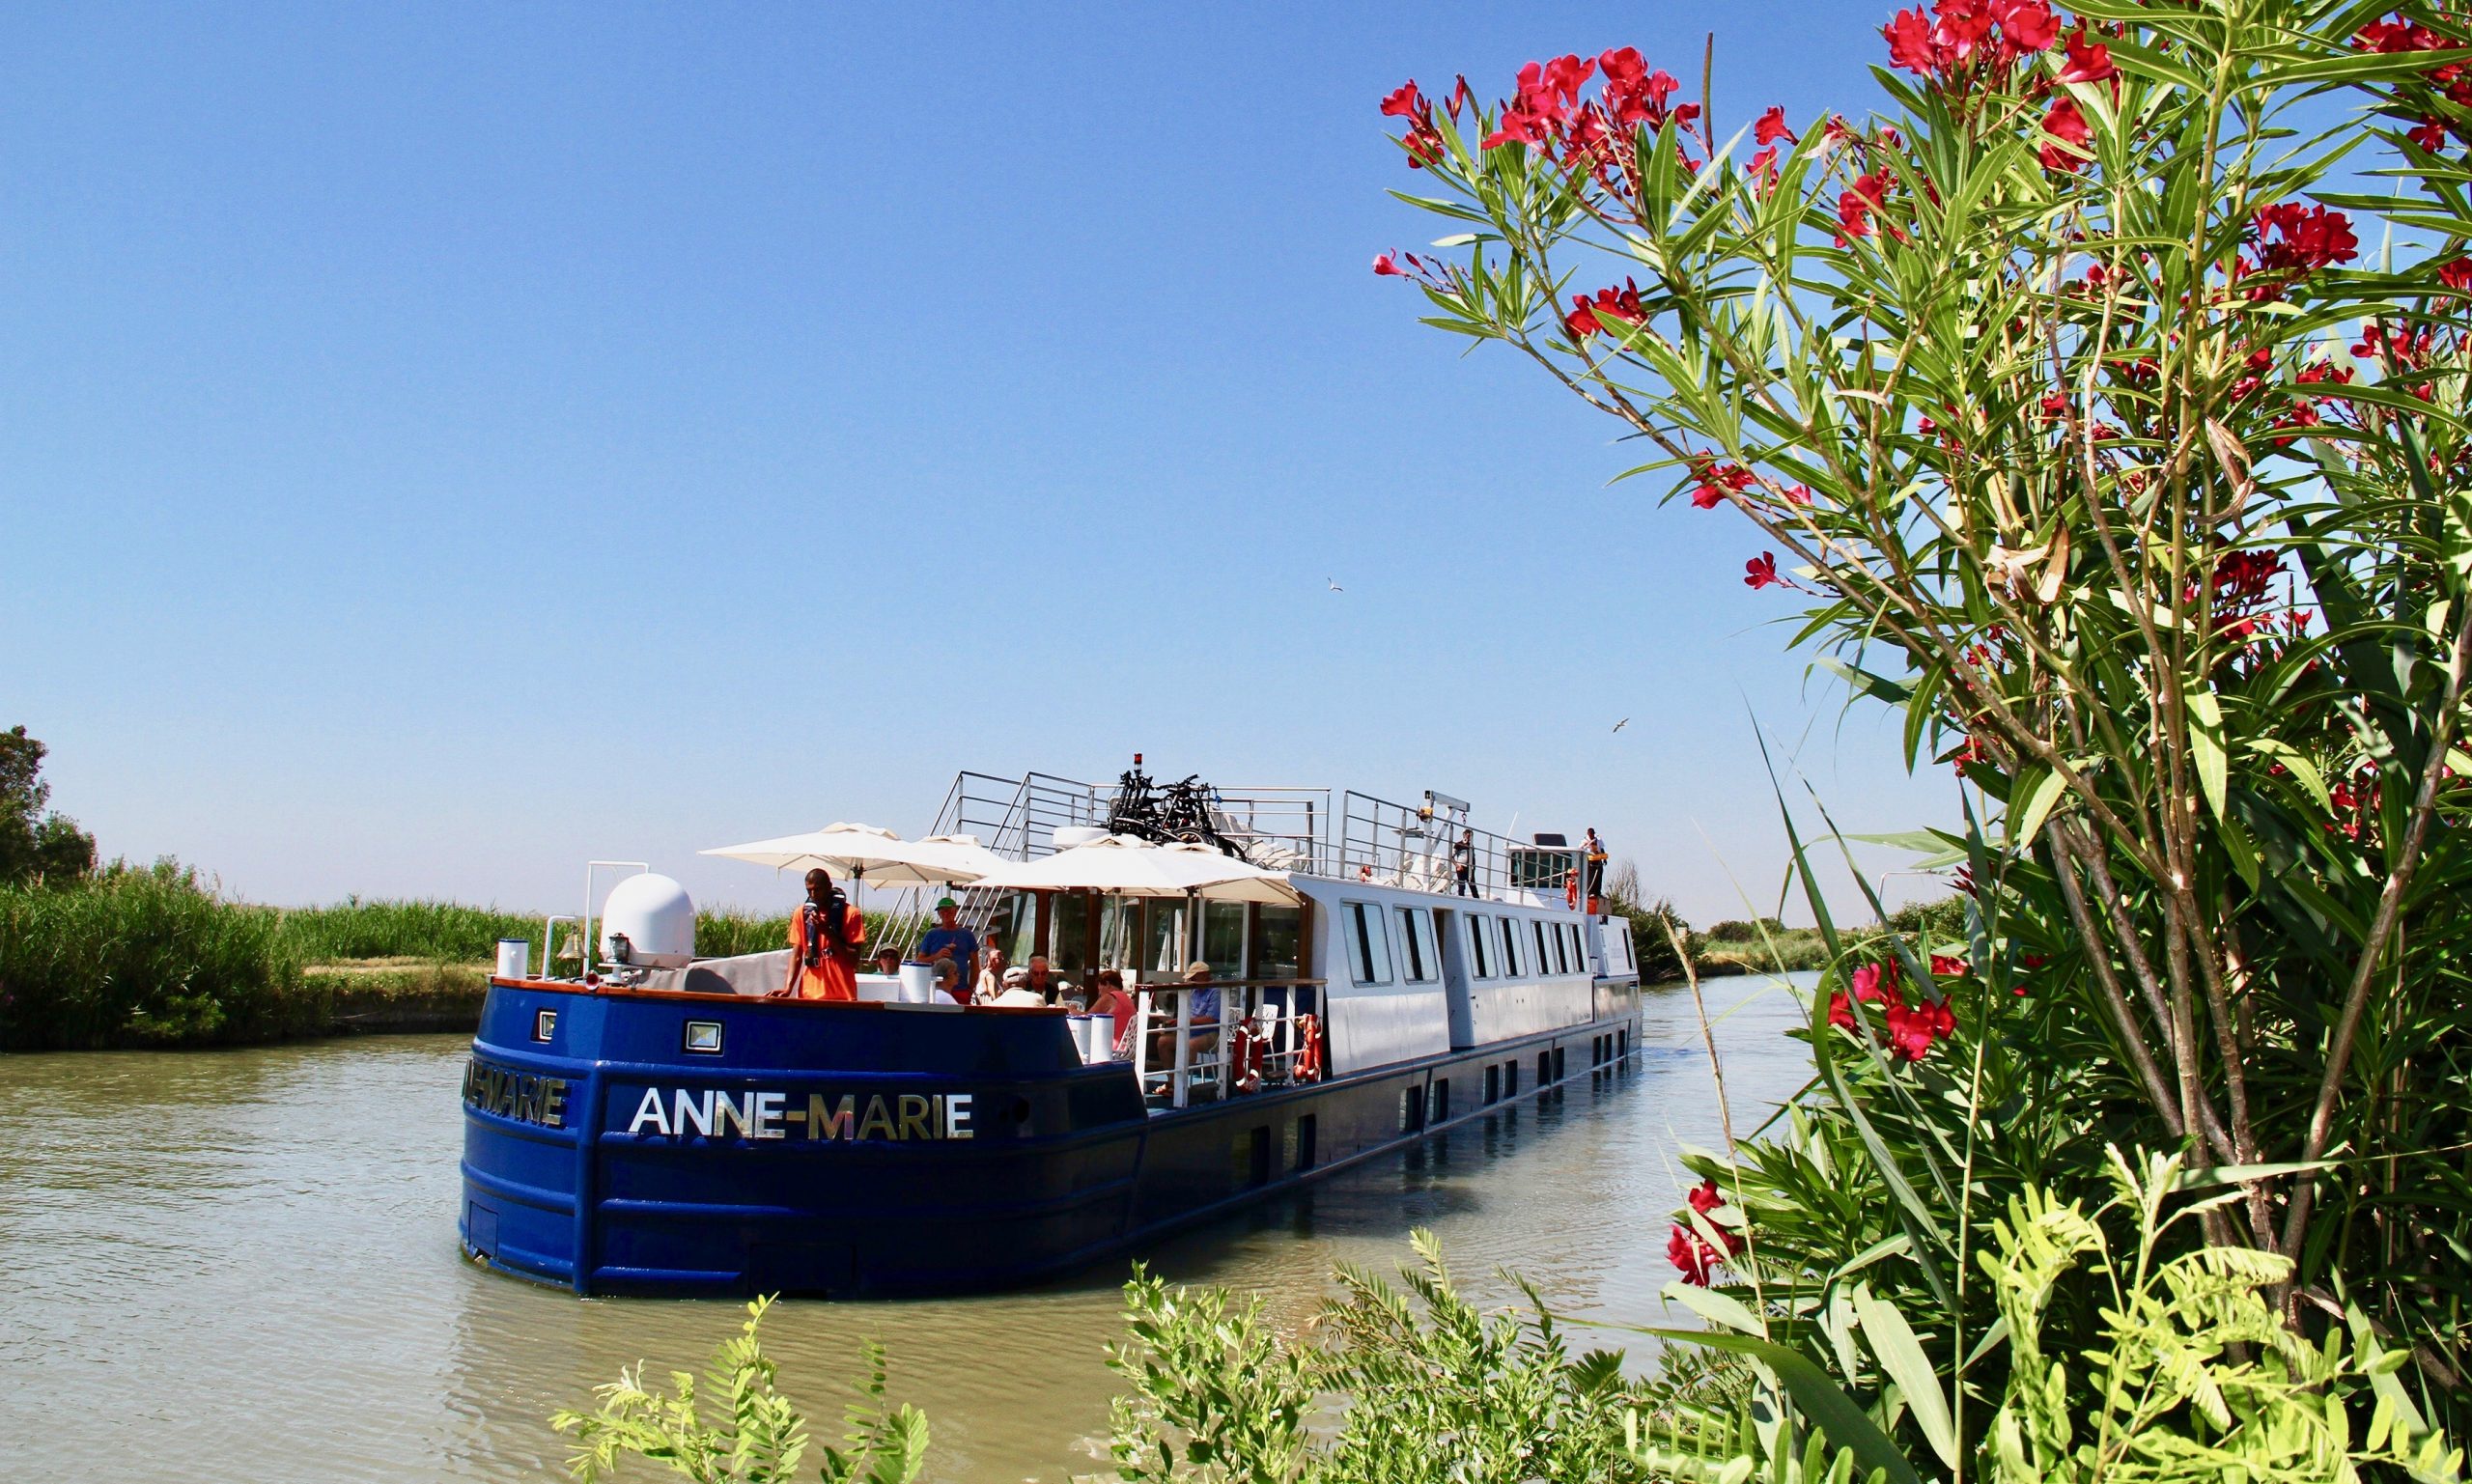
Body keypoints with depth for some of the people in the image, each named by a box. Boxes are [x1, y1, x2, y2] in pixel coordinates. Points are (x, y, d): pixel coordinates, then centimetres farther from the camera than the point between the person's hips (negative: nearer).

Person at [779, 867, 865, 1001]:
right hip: (809, 994, 2)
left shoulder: (850, 914, -2)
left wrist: (828, 932, -14)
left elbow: (854, 960, -5)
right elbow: (796, 955, 5)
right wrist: (788, 987, -9)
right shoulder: (801, 913, 7)